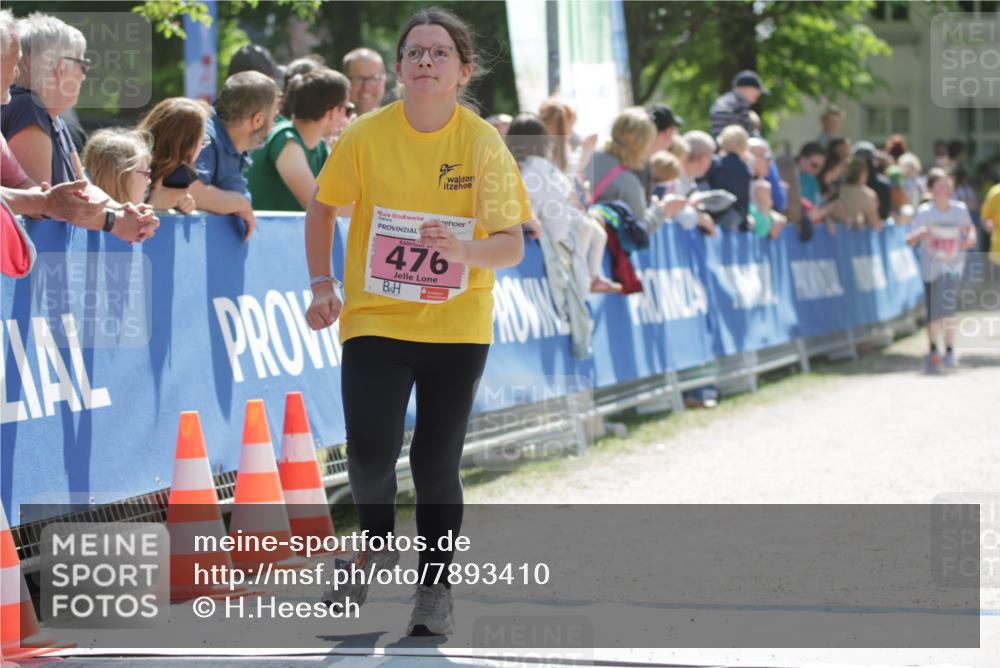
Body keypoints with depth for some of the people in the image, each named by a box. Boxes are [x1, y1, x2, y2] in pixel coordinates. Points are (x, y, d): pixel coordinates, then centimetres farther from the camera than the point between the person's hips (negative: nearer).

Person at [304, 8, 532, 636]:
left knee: (436, 464, 0)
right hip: (374, 320, 0)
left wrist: (462, 249, -33)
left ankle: (437, 589, 21)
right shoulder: (366, 136, -8)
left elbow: (511, 246, -14)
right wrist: (323, 286, 4)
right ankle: (377, 543, 19)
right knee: (371, 454, -13)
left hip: (457, 326, 0)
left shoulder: (483, 143, -10)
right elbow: (323, 208, 9)